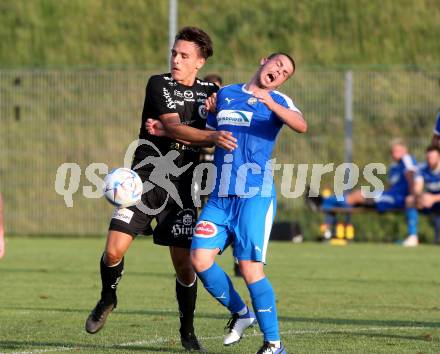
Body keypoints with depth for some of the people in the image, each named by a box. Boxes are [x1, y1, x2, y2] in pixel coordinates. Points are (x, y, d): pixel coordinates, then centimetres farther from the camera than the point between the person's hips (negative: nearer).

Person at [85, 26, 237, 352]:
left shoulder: (210, 91, 7)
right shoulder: (159, 84, -5)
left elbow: (221, 134, 12)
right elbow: (175, 127, -18)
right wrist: (210, 136, -36)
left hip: (181, 185, 2)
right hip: (145, 179, -2)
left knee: (183, 262, -2)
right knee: (114, 250, -13)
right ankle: (107, 300, 18)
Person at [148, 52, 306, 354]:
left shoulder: (278, 102, 2)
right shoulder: (226, 94, 17)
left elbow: (301, 126, -20)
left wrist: (270, 103, -34)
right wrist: (165, 132, 18)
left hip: (255, 196, -5)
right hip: (220, 196, 5)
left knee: (250, 268, -12)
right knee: (200, 258, -6)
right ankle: (240, 313, 17)